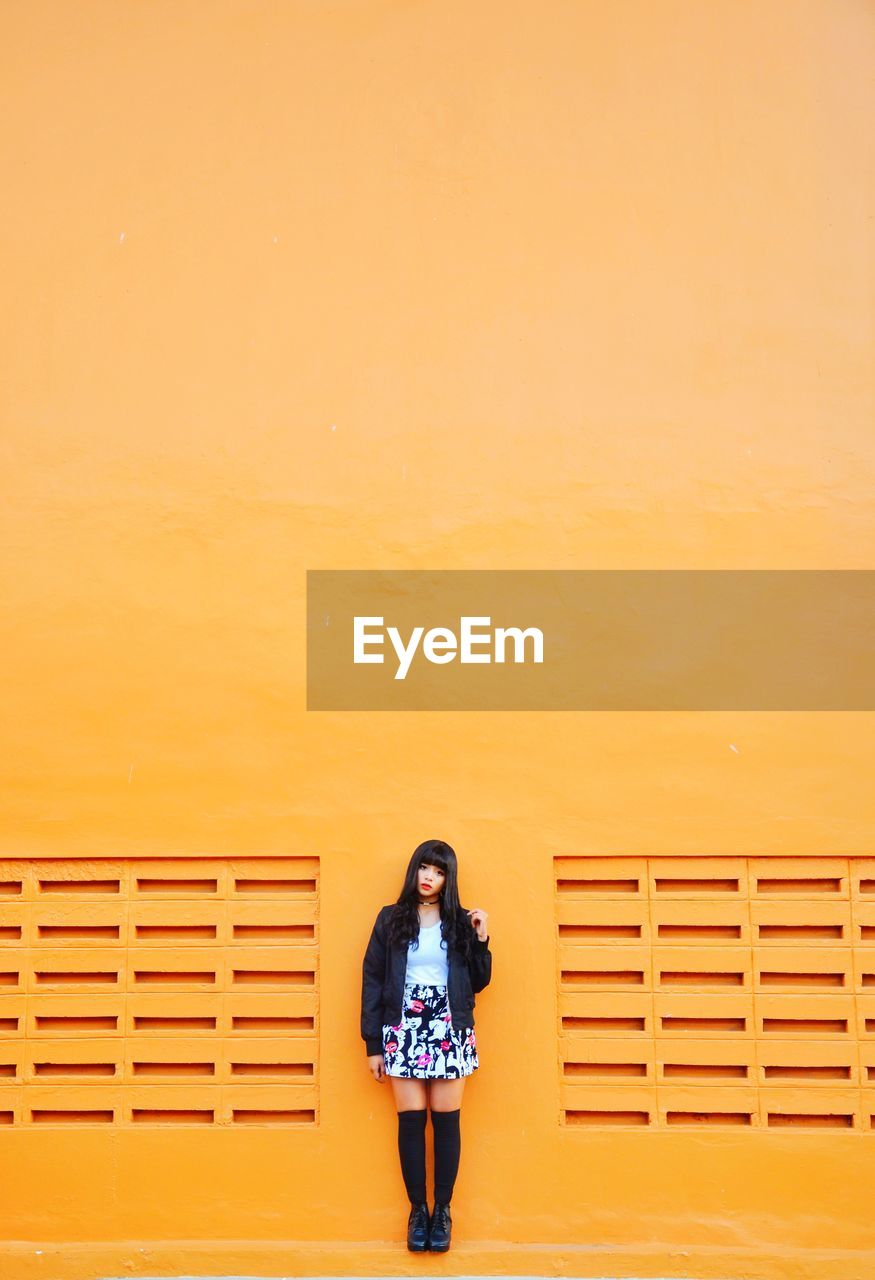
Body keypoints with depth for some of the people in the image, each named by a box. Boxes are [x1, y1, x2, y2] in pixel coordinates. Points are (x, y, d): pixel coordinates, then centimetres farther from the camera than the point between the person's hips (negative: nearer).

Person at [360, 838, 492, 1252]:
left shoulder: (461, 921, 5)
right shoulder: (391, 919, 3)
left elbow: (477, 983, 6)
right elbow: (373, 980, 2)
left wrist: (481, 940, -10)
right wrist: (373, 1044, -1)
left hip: (450, 1032, 0)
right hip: (404, 1031, 0)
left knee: (446, 1121, 3)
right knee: (411, 1121, 2)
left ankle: (443, 1209, 15)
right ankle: (417, 1209, 14)